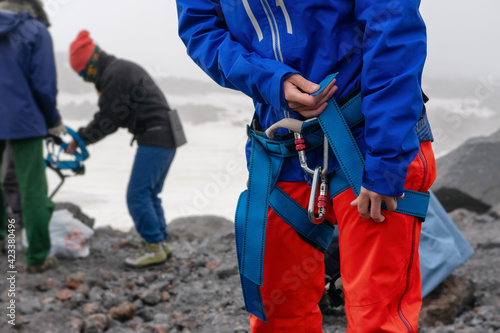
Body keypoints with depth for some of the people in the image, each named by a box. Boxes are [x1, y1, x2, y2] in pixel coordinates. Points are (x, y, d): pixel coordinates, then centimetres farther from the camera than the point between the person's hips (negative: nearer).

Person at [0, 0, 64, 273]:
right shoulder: (36, 31, -6)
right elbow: (44, 84, -9)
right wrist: (53, 121, 6)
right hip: (24, 122, -4)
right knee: (33, 191, 1)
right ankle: (38, 258, 4)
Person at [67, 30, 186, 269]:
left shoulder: (115, 75, -13)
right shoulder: (123, 69, 20)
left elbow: (107, 120, -12)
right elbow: (113, 117, 22)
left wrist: (80, 139, 0)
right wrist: (83, 137, 14)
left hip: (155, 139, -11)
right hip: (166, 137, 11)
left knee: (137, 196, -8)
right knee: (150, 195, 16)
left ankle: (154, 248, -4)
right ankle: (160, 244, 20)